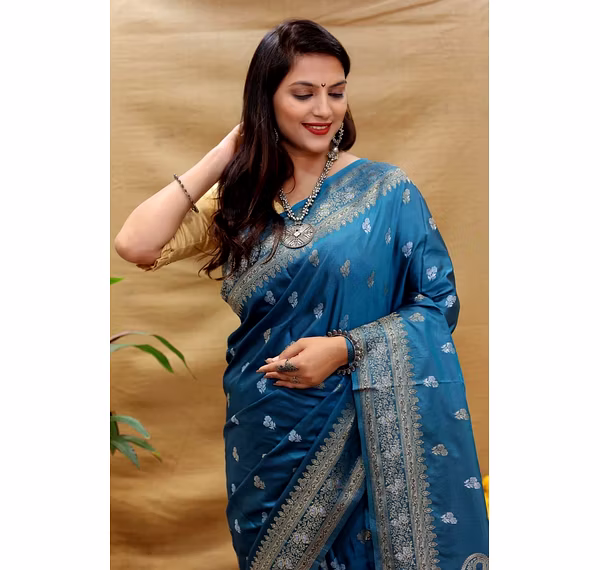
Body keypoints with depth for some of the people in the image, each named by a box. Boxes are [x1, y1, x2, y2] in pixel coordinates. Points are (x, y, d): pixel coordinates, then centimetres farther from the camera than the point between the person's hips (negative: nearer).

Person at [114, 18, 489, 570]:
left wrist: (345, 348, -19)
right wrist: (225, 153, -7)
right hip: (266, 438, 3)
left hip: (362, 429, -3)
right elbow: (137, 244, -13)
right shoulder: (240, 197, 1)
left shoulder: (386, 190, -6)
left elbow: (439, 301, -5)